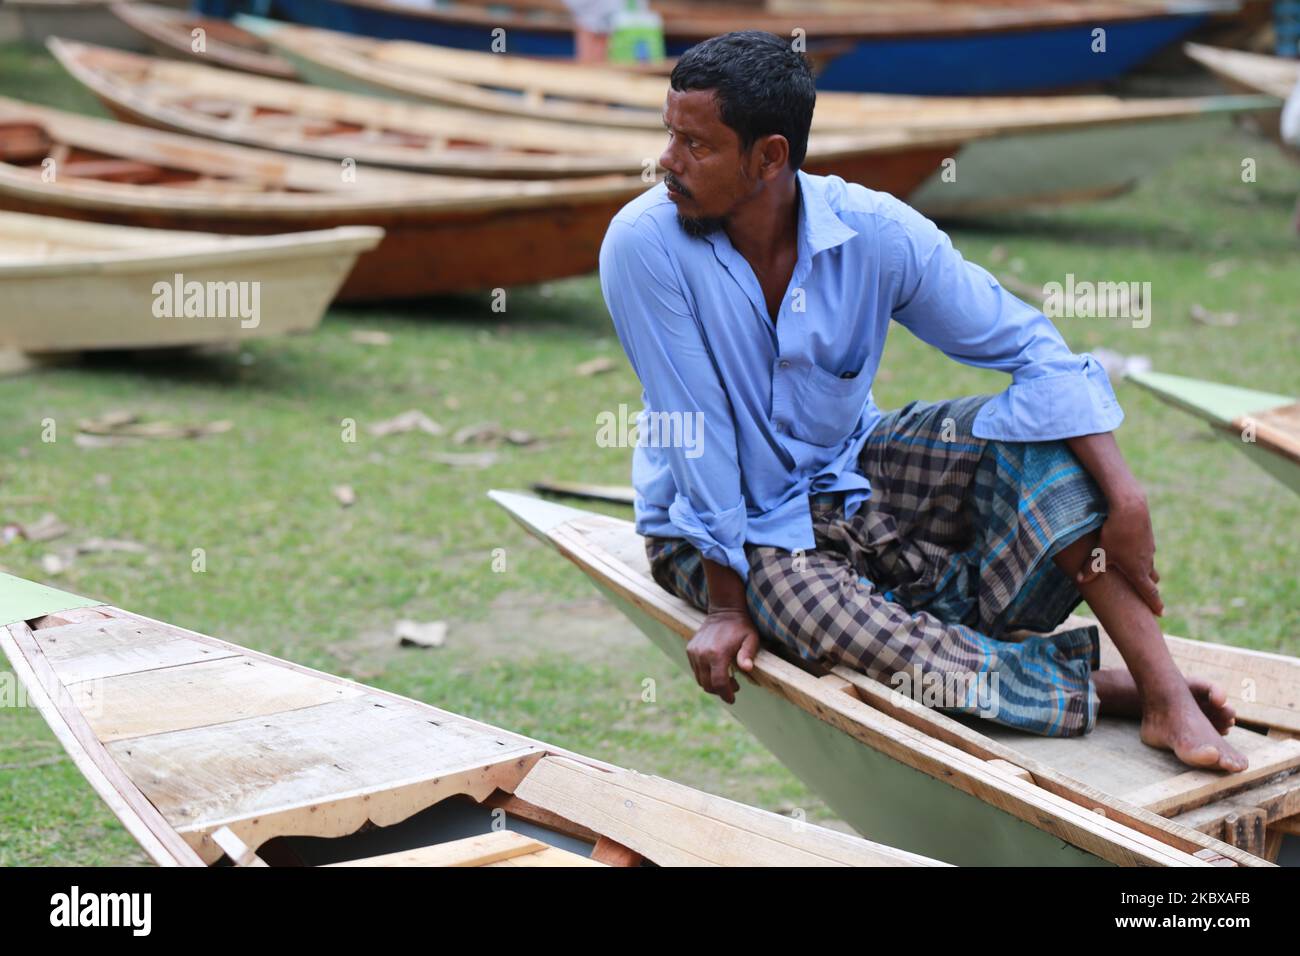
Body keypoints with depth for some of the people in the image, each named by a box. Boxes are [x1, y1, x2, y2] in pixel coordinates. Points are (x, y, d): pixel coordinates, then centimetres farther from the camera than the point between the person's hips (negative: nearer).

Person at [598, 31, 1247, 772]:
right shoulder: (645, 244, -23)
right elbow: (693, 431, -21)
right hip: (722, 526, -3)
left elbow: (1030, 348, -14)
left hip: (845, 473, 4)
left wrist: (1125, 497, -24)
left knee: (1047, 437, -18)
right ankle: (1110, 690, -19)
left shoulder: (874, 232, -16)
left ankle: (1165, 690, -25)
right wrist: (726, 604, -19)